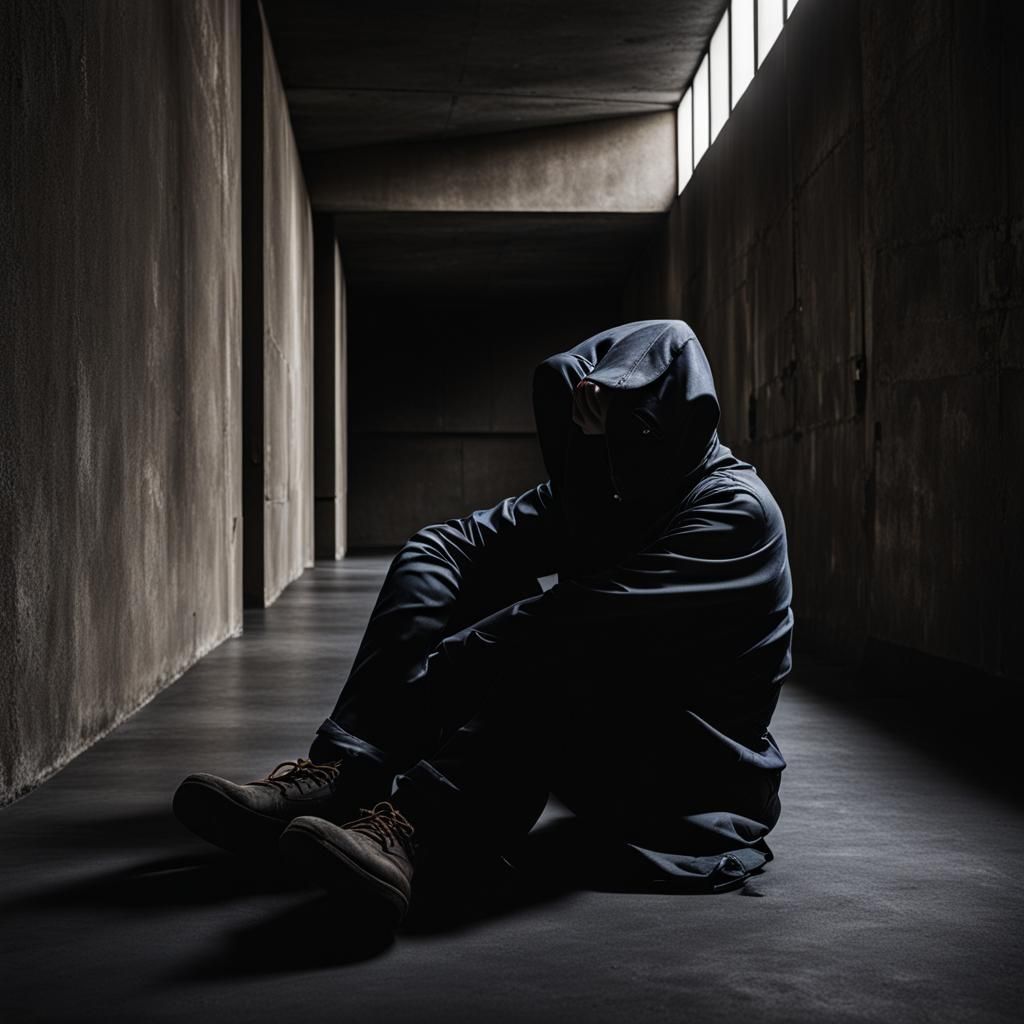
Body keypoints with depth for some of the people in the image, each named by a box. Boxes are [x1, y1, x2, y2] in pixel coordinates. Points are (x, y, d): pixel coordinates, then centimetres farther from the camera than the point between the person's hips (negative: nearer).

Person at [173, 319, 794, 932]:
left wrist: (427, 670, -29)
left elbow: (587, 618, -30)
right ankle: (342, 773, -26)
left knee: (562, 635, -37)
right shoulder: (598, 488, 6)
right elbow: (456, 544, -4)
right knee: (435, 556, -8)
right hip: (588, 736, 7)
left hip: (691, 768, -7)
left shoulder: (736, 510, -17)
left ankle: (412, 825, -48)